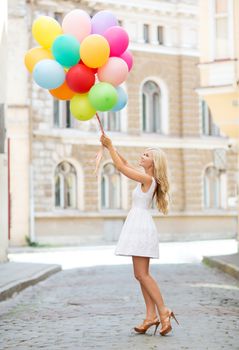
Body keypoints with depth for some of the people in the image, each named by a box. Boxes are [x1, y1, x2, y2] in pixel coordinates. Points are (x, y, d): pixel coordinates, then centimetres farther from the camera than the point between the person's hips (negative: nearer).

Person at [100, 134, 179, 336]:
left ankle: (163, 311, -10)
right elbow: (125, 164, 23)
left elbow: (121, 167, -10)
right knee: (142, 274, 7)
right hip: (139, 227, 10)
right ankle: (151, 315, 4)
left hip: (141, 226, -10)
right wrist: (110, 146, 17)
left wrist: (110, 145, -3)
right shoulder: (147, 179, 15)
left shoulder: (147, 179, -11)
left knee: (142, 274, -10)